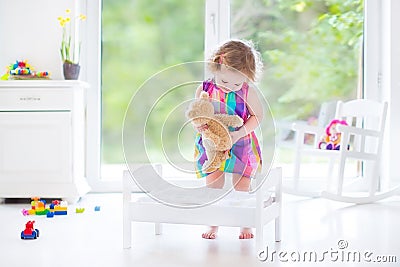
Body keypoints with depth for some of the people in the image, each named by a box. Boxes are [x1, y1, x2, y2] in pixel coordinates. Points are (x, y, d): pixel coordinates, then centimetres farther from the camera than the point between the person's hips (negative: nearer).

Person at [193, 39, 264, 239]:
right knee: (213, 187, 6)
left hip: (240, 146, -1)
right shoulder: (204, 89, -9)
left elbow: (257, 115, -5)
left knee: (241, 188, 6)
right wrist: (199, 125, -23)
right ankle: (213, 225, 20)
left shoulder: (247, 92, -12)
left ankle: (245, 225, 23)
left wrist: (239, 133, -19)